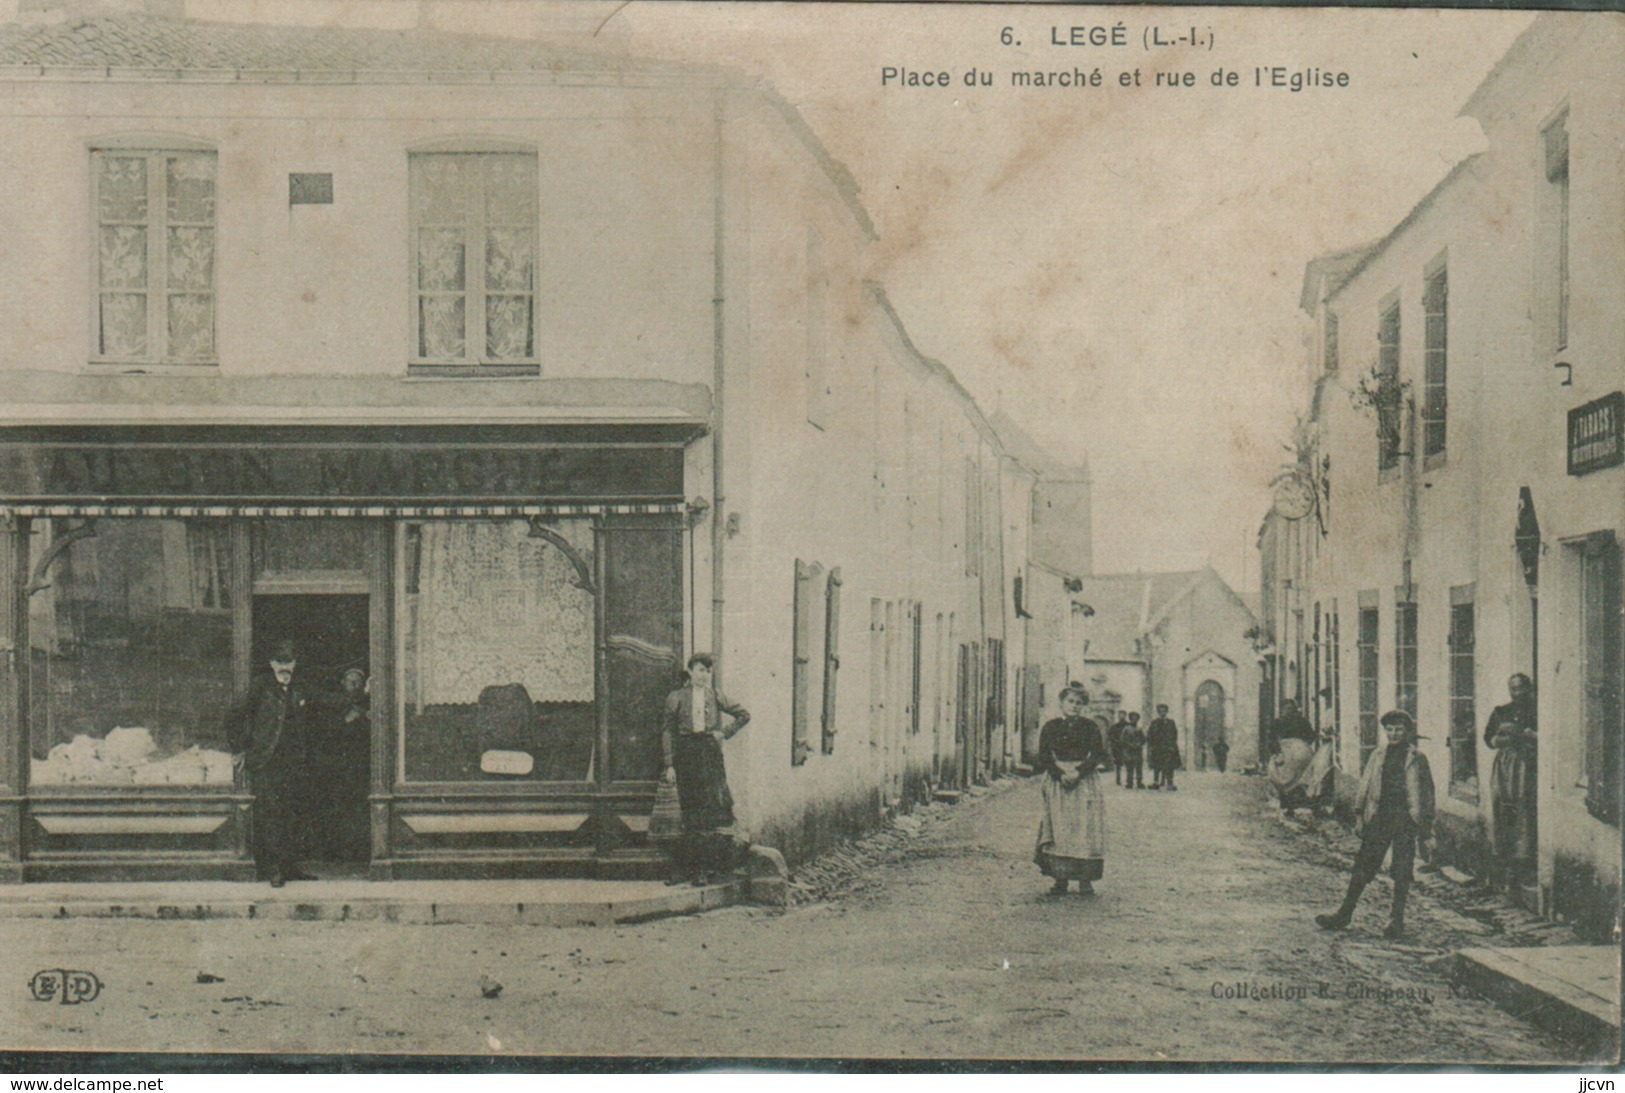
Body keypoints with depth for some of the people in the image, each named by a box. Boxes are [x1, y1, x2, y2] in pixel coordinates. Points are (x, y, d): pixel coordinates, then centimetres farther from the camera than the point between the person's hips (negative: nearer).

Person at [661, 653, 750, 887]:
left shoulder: (715, 696, 10)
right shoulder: (676, 698, 6)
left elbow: (744, 715, 18)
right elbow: (668, 732, 5)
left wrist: (725, 733, 5)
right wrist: (669, 764, -3)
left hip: (710, 753, 1)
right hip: (686, 754, -1)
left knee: (713, 805, -7)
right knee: (690, 813, 0)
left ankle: (707, 867, -4)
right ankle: (687, 867, 5)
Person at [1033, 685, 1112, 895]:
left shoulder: (1090, 727, 6)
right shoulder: (1050, 727, 7)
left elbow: (1097, 755, -2)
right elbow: (1044, 757, 2)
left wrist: (1078, 772, -16)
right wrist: (1061, 775, -13)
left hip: (1085, 783, -1)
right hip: (1057, 782, 1)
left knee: (1085, 828, -7)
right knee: (1058, 829, -4)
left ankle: (1085, 879, -6)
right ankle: (1060, 879, -2)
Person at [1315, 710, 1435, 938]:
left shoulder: (1417, 759, 3)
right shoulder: (1378, 756, 11)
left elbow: (1427, 792, 6)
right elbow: (1365, 785, 13)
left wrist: (1426, 824, 3)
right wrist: (1360, 814, 7)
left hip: (1405, 818, -2)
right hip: (1378, 816, 2)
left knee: (1402, 871, 0)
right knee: (1363, 865, 2)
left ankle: (1397, 919, 9)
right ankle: (1344, 914, 7)